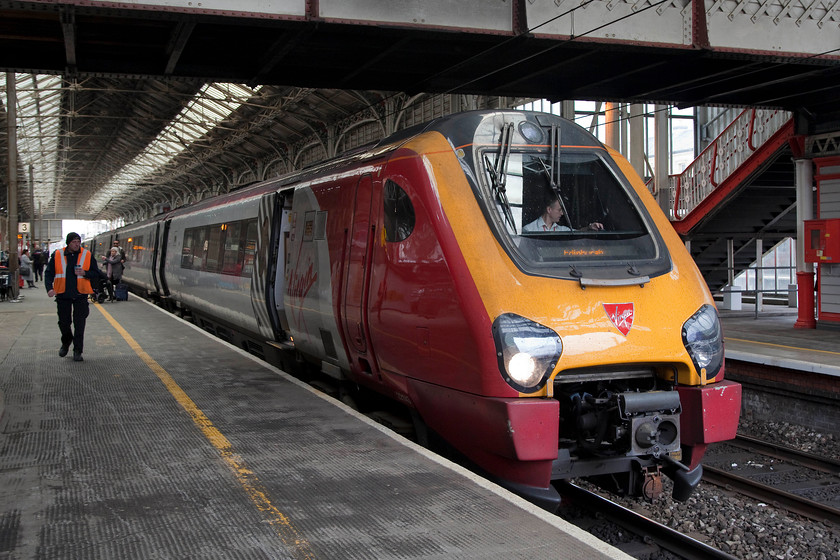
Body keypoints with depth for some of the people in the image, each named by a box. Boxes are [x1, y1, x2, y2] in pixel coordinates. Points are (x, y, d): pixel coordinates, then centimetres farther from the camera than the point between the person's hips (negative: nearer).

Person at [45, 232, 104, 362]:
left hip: (80, 295, -1)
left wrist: (85, 273, -14)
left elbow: (96, 274, 5)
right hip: (63, 295, 1)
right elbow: (49, 273, 5)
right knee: (63, 322, 10)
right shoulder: (57, 255, 1)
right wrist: (49, 288, -9)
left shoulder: (87, 255, 1)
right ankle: (66, 343, 39)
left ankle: (77, 351, 5)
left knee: (79, 323, -3)